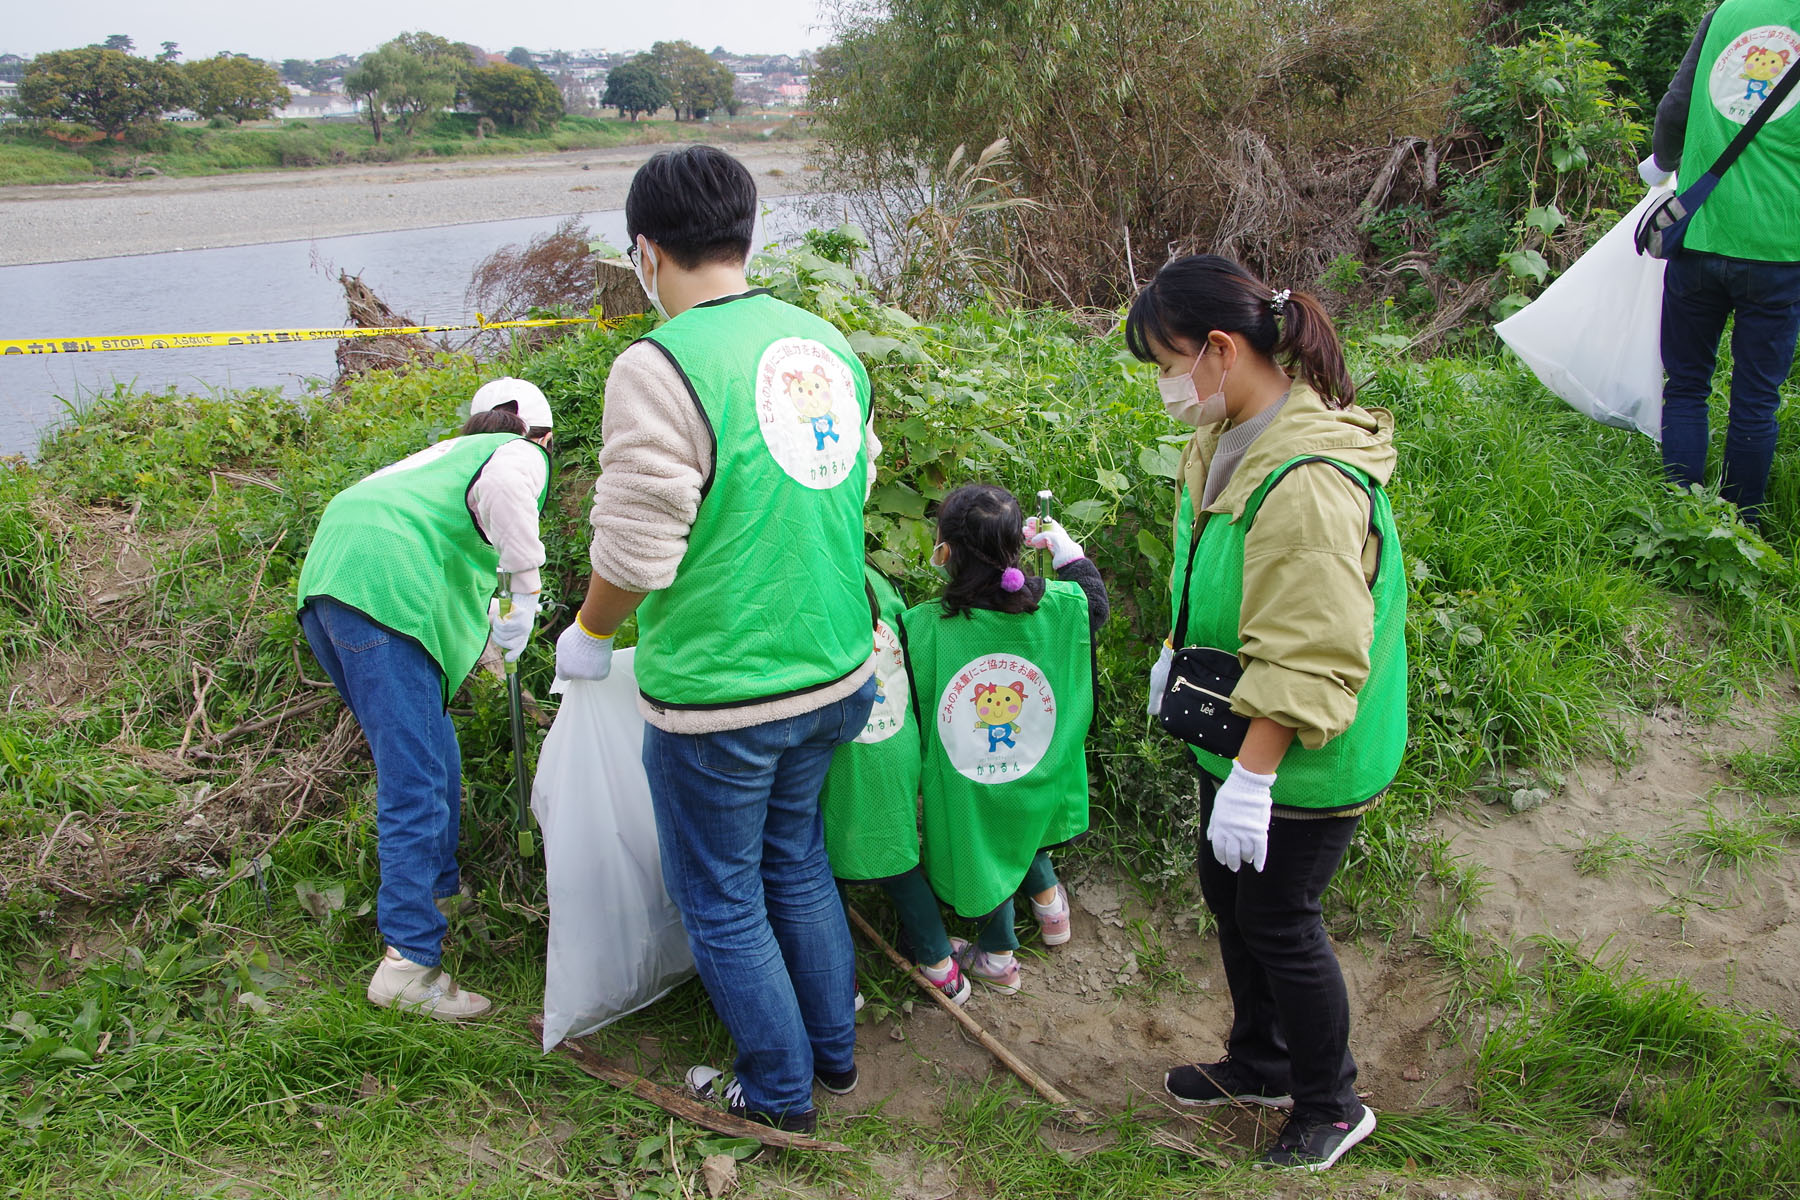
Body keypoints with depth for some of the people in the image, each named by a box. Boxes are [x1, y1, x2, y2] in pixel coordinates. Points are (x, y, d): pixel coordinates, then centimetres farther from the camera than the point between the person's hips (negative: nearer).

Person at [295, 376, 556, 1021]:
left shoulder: (443, 453, 36)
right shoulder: (521, 456, 12)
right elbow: (500, 485, -14)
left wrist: (481, 617, 58)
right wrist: (527, 588, -11)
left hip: (323, 582, 9)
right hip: (385, 590, -9)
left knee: (429, 756, 22)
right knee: (415, 781, -10)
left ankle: (438, 890, 35)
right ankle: (409, 963, -14)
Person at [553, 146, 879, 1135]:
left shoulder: (661, 367, -20)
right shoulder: (827, 342, 3)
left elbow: (633, 553, -19)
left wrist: (589, 633, 1)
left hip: (718, 697, -7)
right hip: (835, 673, 7)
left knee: (721, 899, 14)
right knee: (795, 859, 26)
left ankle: (780, 1092, 30)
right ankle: (834, 1050, 42)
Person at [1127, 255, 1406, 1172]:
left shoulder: (1307, 481, -31)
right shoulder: (1231, 433, 1)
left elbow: (1305, 660, -30)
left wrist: (1252, 777, -26)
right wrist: (1175, 655, 25)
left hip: (1305, 757, -9)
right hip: (1236, 731, 10)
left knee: (1278, 922, 6)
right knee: (1227, 892, 22)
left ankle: (1332, 1106, 31)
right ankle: (1260, 1062, 44)